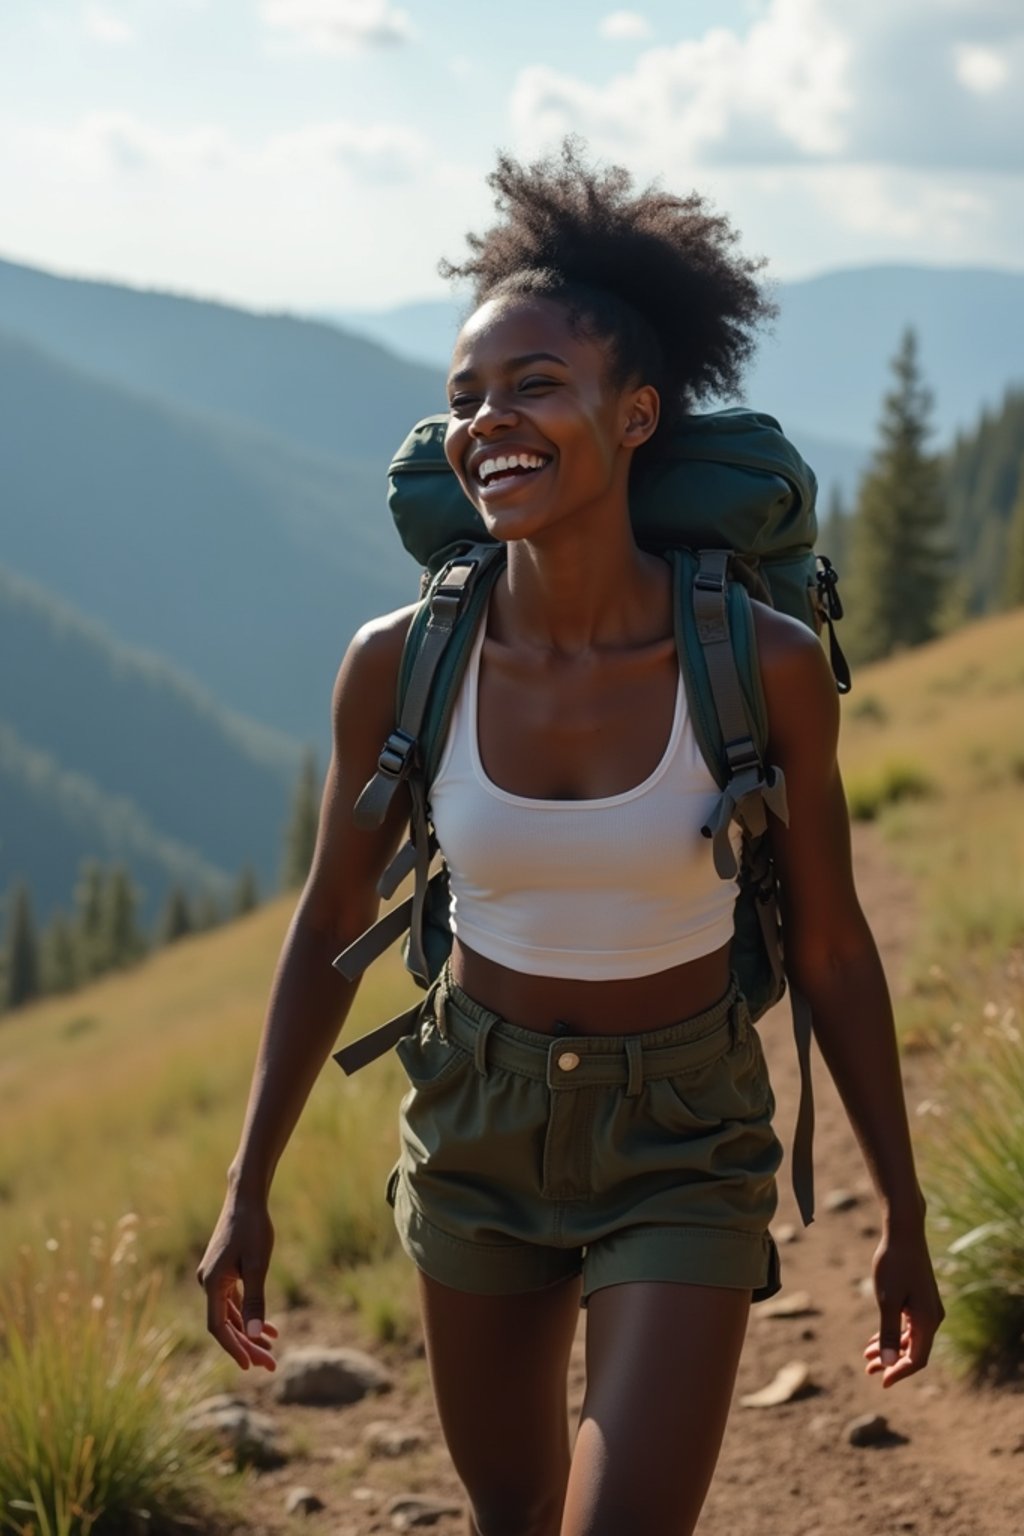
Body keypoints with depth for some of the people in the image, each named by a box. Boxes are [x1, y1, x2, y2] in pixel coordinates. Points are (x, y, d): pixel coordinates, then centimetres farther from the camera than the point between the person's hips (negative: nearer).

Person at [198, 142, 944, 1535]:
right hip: (481, 1120, 2)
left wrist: (905, 1220, 1)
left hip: (685, 1142, -2)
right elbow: (331, 922, 0)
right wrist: (247, 1194, 5)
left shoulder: (766, 666, -19)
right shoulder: (401, 665, -15)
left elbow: (830, 947, -6)